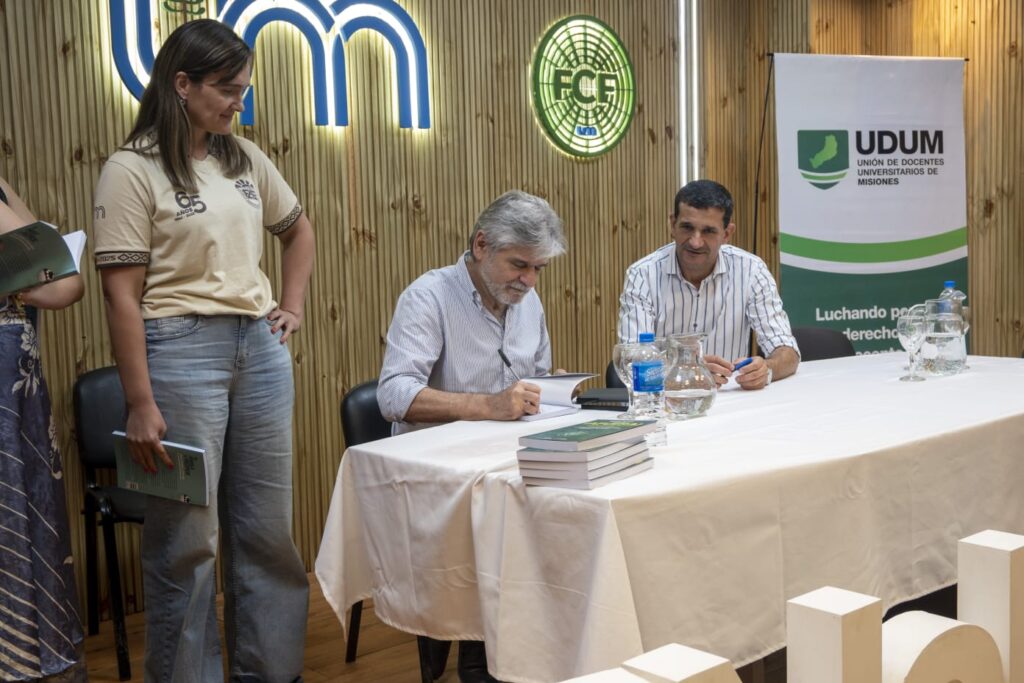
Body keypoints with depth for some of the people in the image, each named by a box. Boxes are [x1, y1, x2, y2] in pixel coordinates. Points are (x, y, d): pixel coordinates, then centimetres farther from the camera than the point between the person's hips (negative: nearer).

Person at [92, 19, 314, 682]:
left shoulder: (245, 159, 10)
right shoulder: (132, 171, -7)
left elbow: (298, 228, 27)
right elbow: (122, 293, -12)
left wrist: (293, 305, 15)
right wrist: (141, 404, -15)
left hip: (261, 350, 6)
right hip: (181, 352, -6)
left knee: (269, 528, 12)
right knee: (187, 539, 2)